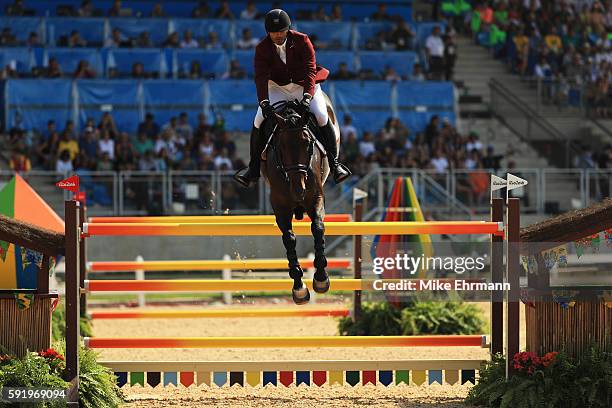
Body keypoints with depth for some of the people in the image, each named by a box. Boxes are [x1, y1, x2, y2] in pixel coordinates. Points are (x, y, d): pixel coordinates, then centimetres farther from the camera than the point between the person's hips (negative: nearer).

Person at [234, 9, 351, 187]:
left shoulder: (302, 41, -17)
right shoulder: (262, 48, -12)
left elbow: (310, 71, -24)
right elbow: (261, 77, -19)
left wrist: (307, 97, -40)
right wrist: (264, 102, -37)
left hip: (305, 86, -2)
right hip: (277, 88, 2)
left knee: (322, 117, -23)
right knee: (259, 120, -17)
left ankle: (334, 163, -10)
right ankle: (254, 167, -4)